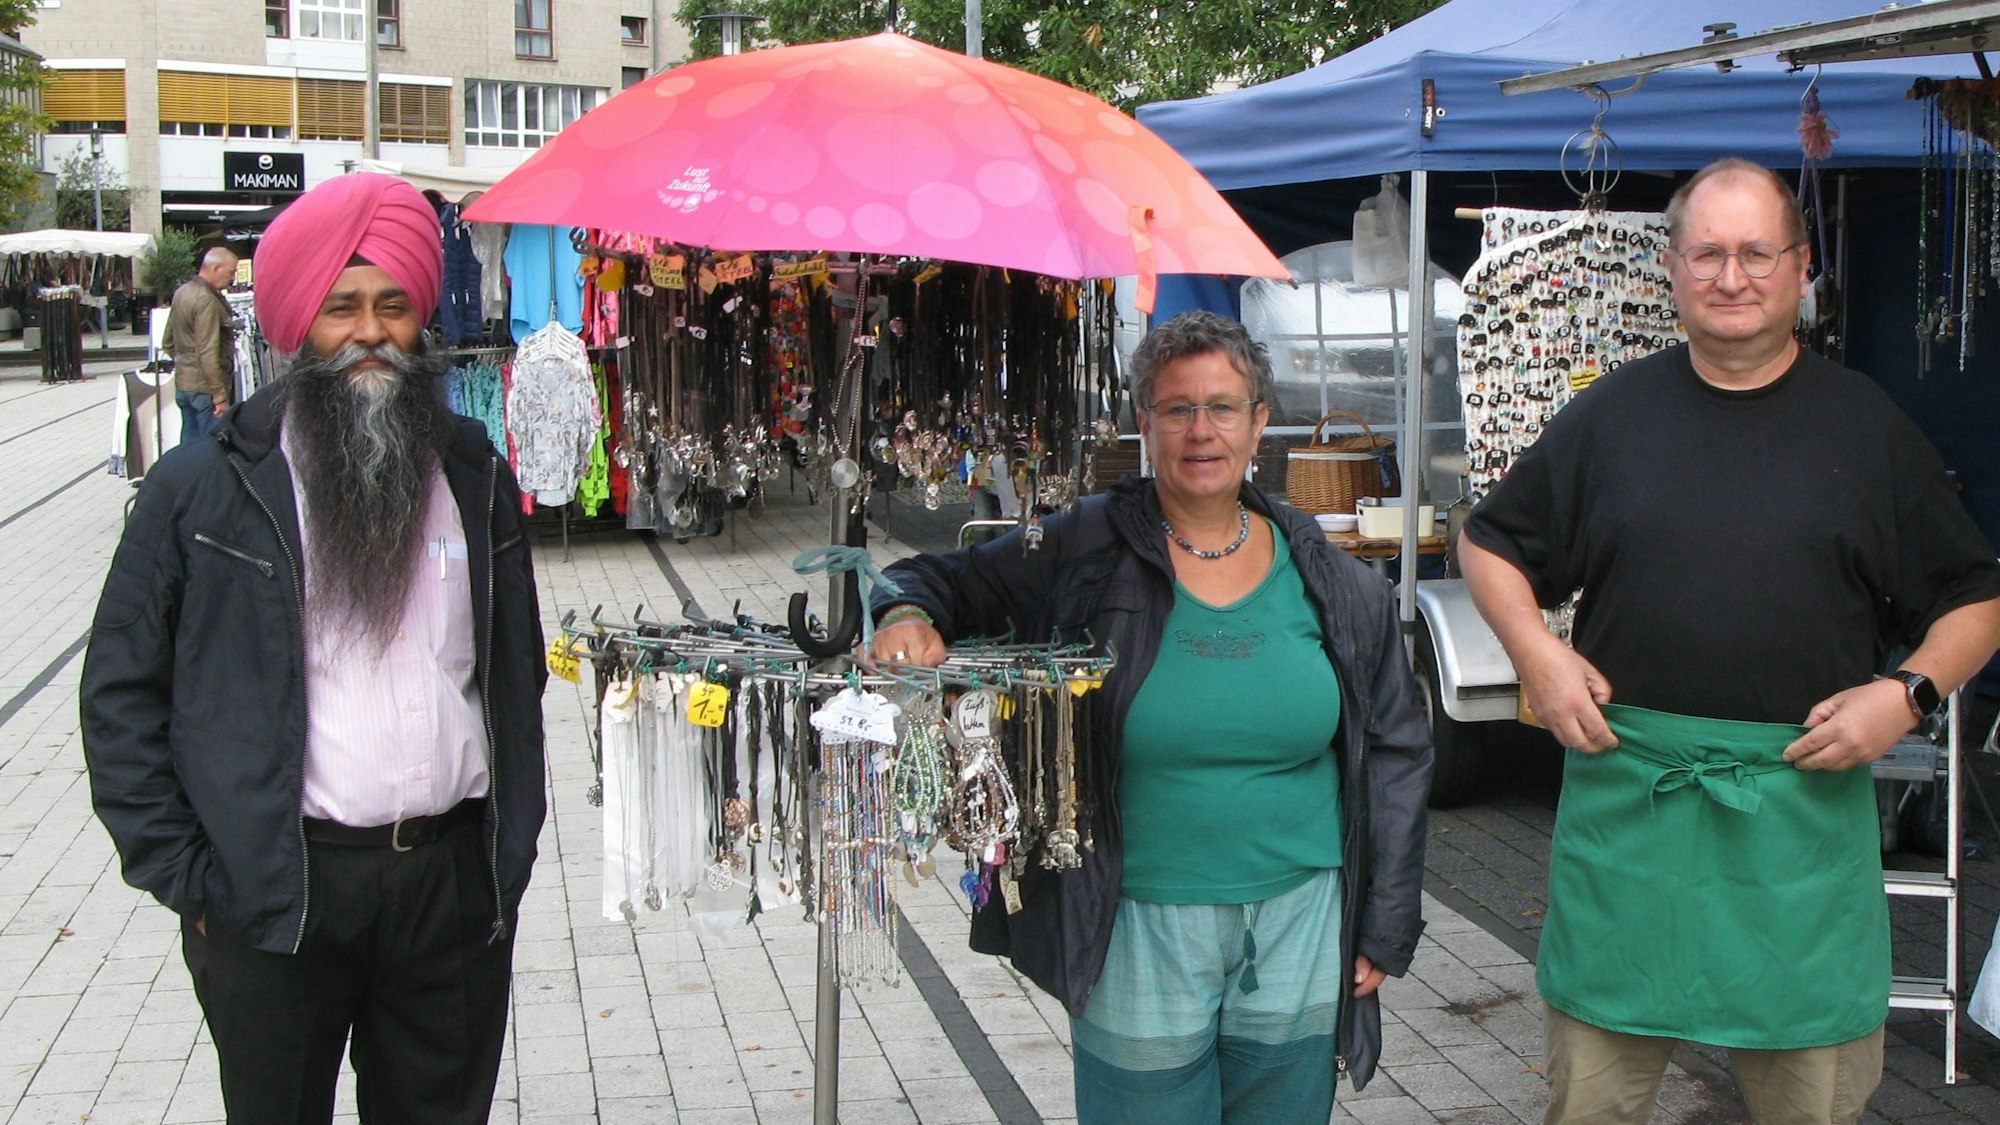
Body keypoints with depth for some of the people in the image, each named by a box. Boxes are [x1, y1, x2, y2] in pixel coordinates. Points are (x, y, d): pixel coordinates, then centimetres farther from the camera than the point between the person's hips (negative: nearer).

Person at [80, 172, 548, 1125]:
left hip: (456, 883, 3)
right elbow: (121, 689, -1)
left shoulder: (475, 478, 9)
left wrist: (513, 844, 10)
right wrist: (181, 870, -6)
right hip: (270, 898, -3)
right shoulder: (203, 487, -3)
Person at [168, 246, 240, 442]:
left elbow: (169, 342, 20)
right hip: (204, 387, -10)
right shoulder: (207, 300, -18)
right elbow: (208, 353, -23)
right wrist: (221, 396, -23)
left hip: (183, 383, 10)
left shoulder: (182, 292, 12)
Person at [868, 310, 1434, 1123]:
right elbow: (947, 581, 4)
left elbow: (1396, 751, 8)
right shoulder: (1081, 553, -5)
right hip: (1139, 928, -2)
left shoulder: (1334, 586, 2)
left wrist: (1385, 927, 7)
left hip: (1299, 928, 3)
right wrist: (910, 615, -21)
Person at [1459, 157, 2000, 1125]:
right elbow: (1490, 544, 14)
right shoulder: (1613, 413, 6)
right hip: (1626, 791, 1)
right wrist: (1537, 654, -3)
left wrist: (1908, 693, -8)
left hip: (1805, 801, 0)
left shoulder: (1866, 425, 5)